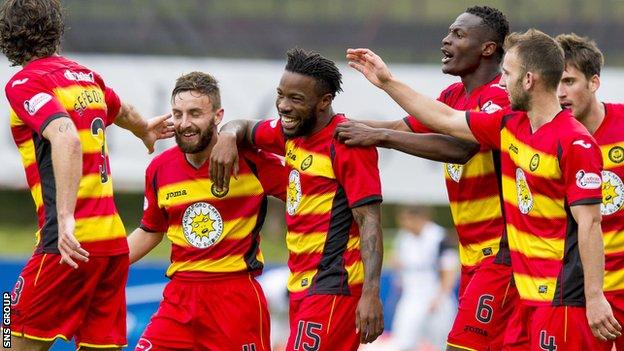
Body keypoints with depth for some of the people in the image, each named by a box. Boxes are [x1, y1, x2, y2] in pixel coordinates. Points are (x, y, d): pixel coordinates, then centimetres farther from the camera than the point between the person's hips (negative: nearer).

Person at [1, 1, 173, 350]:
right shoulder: (85, 77, 16)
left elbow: (67, 140, -23)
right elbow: (123, 111, 38)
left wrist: (65, 219, -30)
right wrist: (145, 129, 61)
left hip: (73, 242, -7)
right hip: (114, 239, 7)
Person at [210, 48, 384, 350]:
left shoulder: (348, 144, -14)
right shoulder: (292, 132, 11)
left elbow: (369, 222, -19)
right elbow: (244, 127, 29)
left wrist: (371, 293, -27)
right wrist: (227, 136, 2)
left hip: (333, 287, -9)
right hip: (302, 285, 9)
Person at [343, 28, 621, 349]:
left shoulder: (576, 143, -15)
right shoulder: (510, 127, 11)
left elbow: (589, 224, -17)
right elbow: (447, 120, 22)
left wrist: (595, 298, -19)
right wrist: (387, 82, 25)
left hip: (562, 298, -8)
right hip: (527, 295, 8)